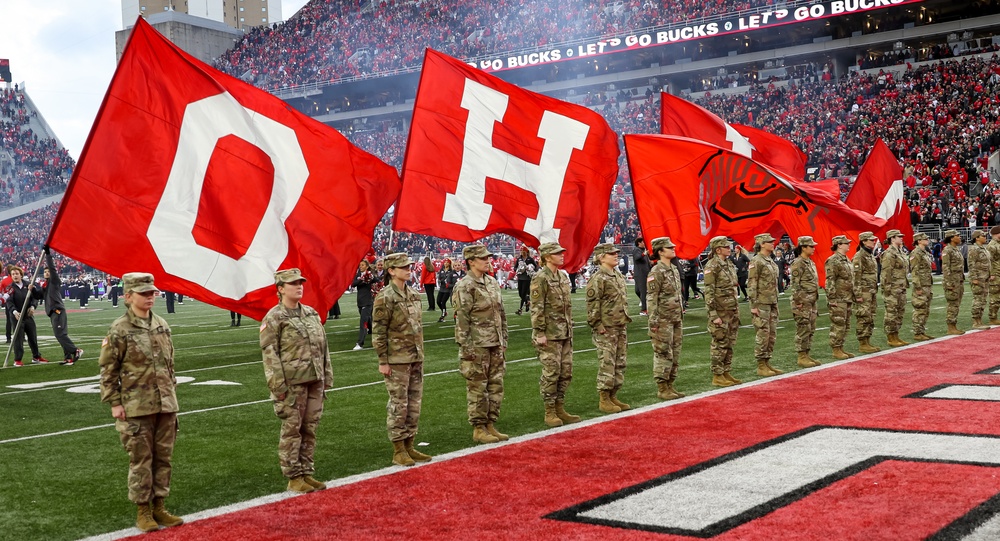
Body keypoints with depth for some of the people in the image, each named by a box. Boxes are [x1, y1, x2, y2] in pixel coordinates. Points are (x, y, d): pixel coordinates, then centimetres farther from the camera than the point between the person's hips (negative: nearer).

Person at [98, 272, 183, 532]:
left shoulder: (162, 325, 7)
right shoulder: (119, 330, -9)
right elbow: (108, 369, -6)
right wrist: (114, 403, -8)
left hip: (165, 404, 5)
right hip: (136, 407, -5)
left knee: (163, 457, 11)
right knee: (141, 459, 2)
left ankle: (159, 507, 22)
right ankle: (143, 511, 13)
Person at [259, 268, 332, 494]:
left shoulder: (312, 314, 14)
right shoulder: (273, 318, -5)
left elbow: (323, 347, 18)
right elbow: (269, 354, -9)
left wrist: (327, 378, 14)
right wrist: (278, 385, -15)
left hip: (315, 381, 6)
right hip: (292, 383, -6)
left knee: (310, 429, 10)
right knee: (292, 430, 0)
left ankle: (306, 473, 19)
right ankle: (294, 478, 7)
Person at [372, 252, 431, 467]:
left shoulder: (413, 294, 10)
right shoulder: (385, 298, -12)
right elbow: (378, 332, -13)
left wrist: (420, 353, 17)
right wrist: (383, 361, -14)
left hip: (416, 359, 8)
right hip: (397, 361, -7)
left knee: (414, 404, 11)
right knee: (398, 405, -1)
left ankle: (409, 447, 20)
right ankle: (398, 451, 7)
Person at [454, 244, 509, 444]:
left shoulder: (492, 282, 11)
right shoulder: (465, 286, -12)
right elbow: (462, 319, -14)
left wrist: (503, 339, 14)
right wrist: (466, 348, -16)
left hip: (495, 345, 8)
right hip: (477, 346, -7)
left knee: (496, 386, 11)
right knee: (477, 388, 0)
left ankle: (490, 425, 21)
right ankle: (479, 429, 9)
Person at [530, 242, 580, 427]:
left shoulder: (563, 276, 12)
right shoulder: (540, 278, -12)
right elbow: (536, 308, -15)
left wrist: (570, 327, 18)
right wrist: (539, 333, -17)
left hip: (565, 333, 8)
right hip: (549, 335, -8)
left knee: (566, 372, 10)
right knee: (551, 373, -4)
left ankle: (560, 409, 20)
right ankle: (550, 413, 5)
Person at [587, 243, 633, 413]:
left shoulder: (619, 275, 14)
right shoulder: (597, 279, -14)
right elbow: (592, 305, -16)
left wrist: (626, 319, 17)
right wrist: (598, 326, -17)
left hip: (620, 328, 9)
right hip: (606, 330, -9)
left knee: (620, 364, 12)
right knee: (607, 365, -5)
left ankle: (613, 397, 22)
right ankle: (604, 400, 4)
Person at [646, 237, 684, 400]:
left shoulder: (674, 269, 13)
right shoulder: (656, 272, -12)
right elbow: (651, 298, -15)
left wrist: (681, 314, 20)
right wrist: (653, 321, -19)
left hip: (677, 319, 9)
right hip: (663, 320, -9)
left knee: (675, 354, 11)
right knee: (663, 354, -5)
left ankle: (669, 386, 19)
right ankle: (662, 389, 1)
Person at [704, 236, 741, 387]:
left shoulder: (729, 264, 12)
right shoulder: (712, 266, -13)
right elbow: (709, 292, -16)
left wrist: (737, 310, 18)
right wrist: (713, 315, -20)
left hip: (732, 311, 8)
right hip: (720, 311, -8)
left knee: (729, 344, 12)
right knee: (720, 344, -2)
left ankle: (727, 373, 20)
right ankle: (717, 376, 5)